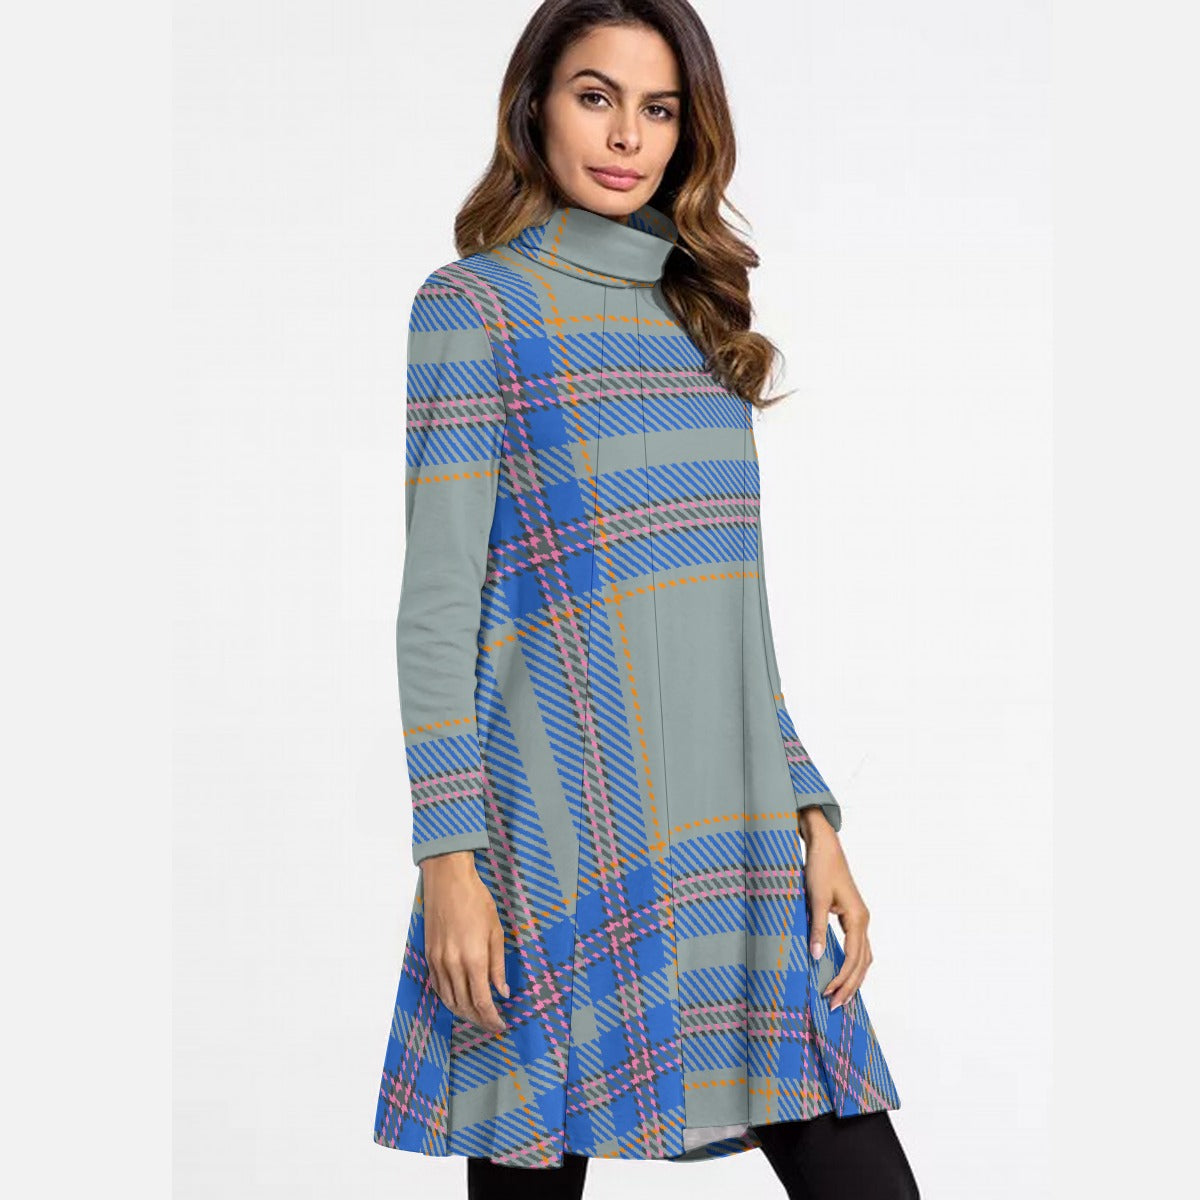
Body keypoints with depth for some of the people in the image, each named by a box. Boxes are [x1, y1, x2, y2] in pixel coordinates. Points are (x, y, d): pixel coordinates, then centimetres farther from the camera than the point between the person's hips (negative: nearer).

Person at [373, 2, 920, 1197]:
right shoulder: (474, 303, 1)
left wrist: (813, 819, 11)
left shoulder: (695, 314, 18)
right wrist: (449, 854, -12)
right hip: (570, 823, -5)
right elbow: (439, 599, -5)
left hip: (733, 831, 5)